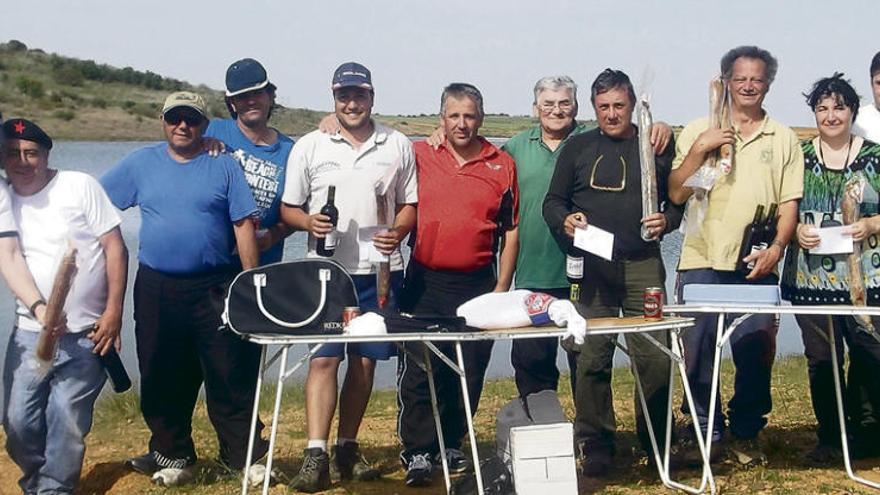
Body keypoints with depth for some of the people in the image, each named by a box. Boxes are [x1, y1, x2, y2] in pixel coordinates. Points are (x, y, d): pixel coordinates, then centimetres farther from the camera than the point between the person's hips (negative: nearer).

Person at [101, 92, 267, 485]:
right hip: (156, 288, 3)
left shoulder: (224, 165, 1)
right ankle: (171, 456, 23)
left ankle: (243, 455, 6)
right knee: (162, 378, 10)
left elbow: (244, 225, -2)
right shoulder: (141, 163, 7)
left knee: (230, 376, -2)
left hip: (214, 288, -3)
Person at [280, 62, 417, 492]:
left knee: (365, 361, 7)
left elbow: (410, 204, 12)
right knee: (323, 358, -10)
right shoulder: (309, 147, 4)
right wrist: (308, 222, -15)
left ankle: (347, 448, 20)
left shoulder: (398, 146, 8)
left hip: (379, 271, 2)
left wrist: (398, 231, -9)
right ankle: (315, 456, -11)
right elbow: (288, 209, 7)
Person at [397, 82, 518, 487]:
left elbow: (510, 232, 7)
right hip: (425, 282, -1)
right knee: (417, 369, -4)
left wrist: (502, 286, 3)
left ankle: (451, 445, 22)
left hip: (478, 284, 1)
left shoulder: (502, 165, 5)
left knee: (470, 372, 7)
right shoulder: (419, 156, 2)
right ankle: (417, 451, 4)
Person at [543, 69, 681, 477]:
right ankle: (595, 445, 10)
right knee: (590, 359, -2)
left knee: (655, 358, -4)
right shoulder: (578, 147, 10)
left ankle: (655, 443, 12)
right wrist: (565, 221, -9)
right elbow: (552, 201, 12)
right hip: (591, 267, 0)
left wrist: (666, 220, -6)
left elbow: (679, 200, 16)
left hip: (643, 266, 0)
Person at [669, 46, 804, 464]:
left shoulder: (783, 138, 11)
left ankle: (746, 433, 18)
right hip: (702, 261, -1)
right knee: (699, 354, 2)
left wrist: (776, 248, -7)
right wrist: (700, 149, -11)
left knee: (756, 354, 2)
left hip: (756, 265, 1)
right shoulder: (698, 131, 7)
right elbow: (677, 194, 1)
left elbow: (790, 202, 8)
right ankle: (707, 433, 14)